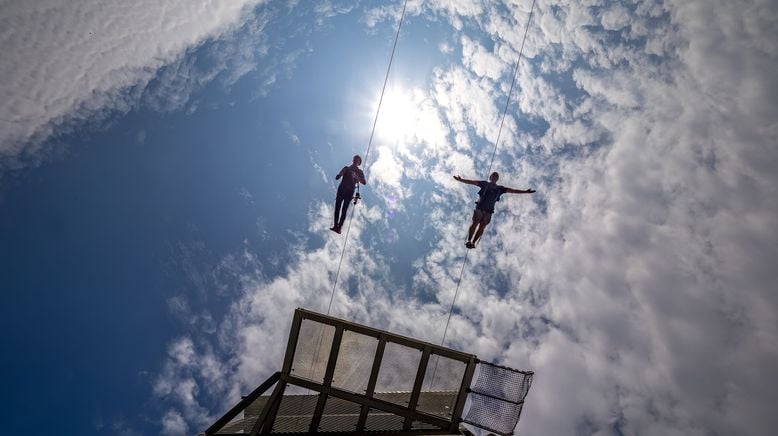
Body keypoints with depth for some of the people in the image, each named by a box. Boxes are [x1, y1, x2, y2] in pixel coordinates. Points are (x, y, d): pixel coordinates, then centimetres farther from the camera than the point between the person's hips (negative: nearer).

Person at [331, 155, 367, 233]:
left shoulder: (359, 172, 12)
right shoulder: (346, 168, 14)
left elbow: (364, 182, -3)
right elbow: (337, 177, 6)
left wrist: (357, 178, -20)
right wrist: (342, 173, -14)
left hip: (349, 192, -1)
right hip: (341, 189, 1)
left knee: (344, 210, -5)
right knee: (337, 207, -4)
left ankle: (339, 227, -6)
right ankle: (335, 225, 2)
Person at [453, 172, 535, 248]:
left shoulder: (500, 188, 23)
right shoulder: (485, 184, 19)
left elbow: (512, 190, 19)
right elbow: (472, 182, 13)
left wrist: (525, 191, 14)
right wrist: (460, 180, 4)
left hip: (489, 210, 2)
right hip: (480, 207, -2)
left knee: (482, 226, -9)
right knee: (475, 223, -15)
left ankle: (473, 243, -12)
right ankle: (469, 241, -20)